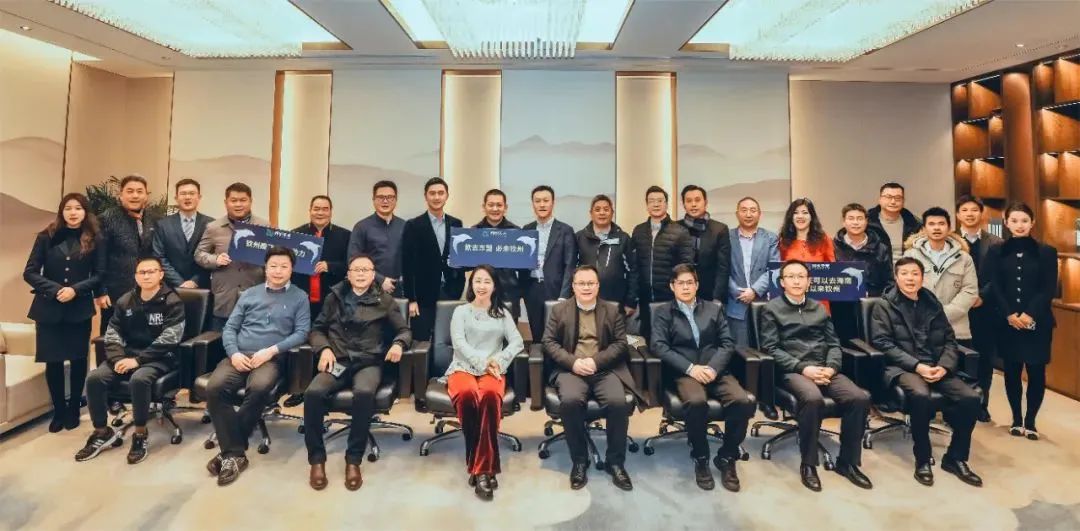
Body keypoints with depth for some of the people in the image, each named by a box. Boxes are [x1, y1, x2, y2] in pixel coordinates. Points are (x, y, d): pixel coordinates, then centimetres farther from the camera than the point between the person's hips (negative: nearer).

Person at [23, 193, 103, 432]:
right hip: (49, 309, 1)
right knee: (53, 361, 5)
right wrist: (54, 290, -14)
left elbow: (99, 275, -1)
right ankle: (59, 411, 22)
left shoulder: (94, 240, 0)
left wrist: (76, 289, -15)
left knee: (78, 359, 6)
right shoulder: (46, 237, 1)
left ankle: (74, 409, 23)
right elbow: (29, 272, -1)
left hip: (80, 309, 0)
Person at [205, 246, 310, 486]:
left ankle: (231, 448, -16)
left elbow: (301, 332, 0)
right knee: (214, 387, -27)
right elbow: (230, 327, 14)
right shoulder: (249, 294, 19)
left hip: (272, 358, -3)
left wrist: (271, 351, -12)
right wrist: (233, 353, -5)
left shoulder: (299, 297, 10)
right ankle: (235, 452, -19)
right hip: (239, 355, 3)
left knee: (259, 387, -35)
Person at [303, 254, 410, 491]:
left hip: (368, 362, -2)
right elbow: (317, 329, 18)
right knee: (313, 392, -29)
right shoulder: (335, 297, 17)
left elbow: (404, 330, 12)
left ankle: (353, 460, -19)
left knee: (364, 393, -35)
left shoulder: (384, 300, 13)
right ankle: (316, 458, -11)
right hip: (337, 361, 2)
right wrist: (324, 348, -3)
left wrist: (398, 344, -11)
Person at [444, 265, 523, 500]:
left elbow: (517, 342, 5)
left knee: (490, 395, -37)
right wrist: (482, 362, -15)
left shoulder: (502, 313, 18)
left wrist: (498, 361, -13)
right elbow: (459, 343, -2)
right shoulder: (461, 311, 14)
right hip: (463, 367, 0)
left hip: (493, 371, 1)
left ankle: (481, 468, -31)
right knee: (467, 394, -37)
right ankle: (484, 467, -26)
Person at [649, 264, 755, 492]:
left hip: (716, 370, 3)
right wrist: (690, 368, -15)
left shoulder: (714, 309, 17)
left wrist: (713, 368, -11)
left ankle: (726, 457, -3)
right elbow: (658, 346, -4)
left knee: (743, 401, -25)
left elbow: (727, 343, 8)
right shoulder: (663, 313, 10)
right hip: (683, 373, -3)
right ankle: (700, 458, -9)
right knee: (697, 402, -35)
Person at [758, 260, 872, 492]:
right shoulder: (772, 309, 5)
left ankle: (848, 461, -4)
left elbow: (833, 343, 16)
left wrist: (831, 368, -5)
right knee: (813, 399, -35)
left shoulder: (819, 308, 21)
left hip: (824, 369, 5)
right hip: (792, 370, -5)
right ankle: (808, 463, -16)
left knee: (860, 397, -22)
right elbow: (771, 348, -3)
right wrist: (803, 368, -14)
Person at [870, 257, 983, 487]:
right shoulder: (884, 306, 2)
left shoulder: (933, 303, 16)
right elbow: (882, 343, -7)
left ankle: (955, 457, 3)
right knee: (920, 395, -34)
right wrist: (916, 366, -16)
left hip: (936, 367, 5)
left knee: (971, 397, -18)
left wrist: (944, 366, -7)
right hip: (903, 368, -5)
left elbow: (949, 340, 12)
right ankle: (923, 459, -13)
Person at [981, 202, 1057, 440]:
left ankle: (1030, 421, 14)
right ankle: (1016, 419, 18)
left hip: (1037, 322, 0)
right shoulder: (996, 253, 4)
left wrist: (1030, 314, -14)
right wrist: (1009, 315, -12)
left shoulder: (1046, 252, 4)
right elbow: (993, 287, -1)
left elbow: (1049, 289, -3)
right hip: (1007, 322, 0)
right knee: (1012, 371, 6)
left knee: (1036, 372, 1)